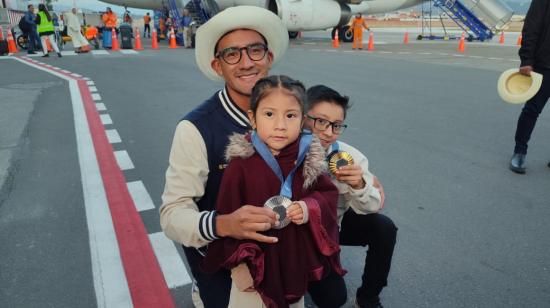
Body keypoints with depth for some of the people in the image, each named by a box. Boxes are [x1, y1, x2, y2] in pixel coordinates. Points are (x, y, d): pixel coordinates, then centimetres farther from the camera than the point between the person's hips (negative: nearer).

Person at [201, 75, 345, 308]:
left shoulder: (309, 158, -10)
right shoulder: (240, 164, -19)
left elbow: (329, 194, 0)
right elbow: (229, 218, -14)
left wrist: (310, 208, -20)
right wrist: (238, 264, -11)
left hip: (297, 261, 4)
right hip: (256, 264, -3)